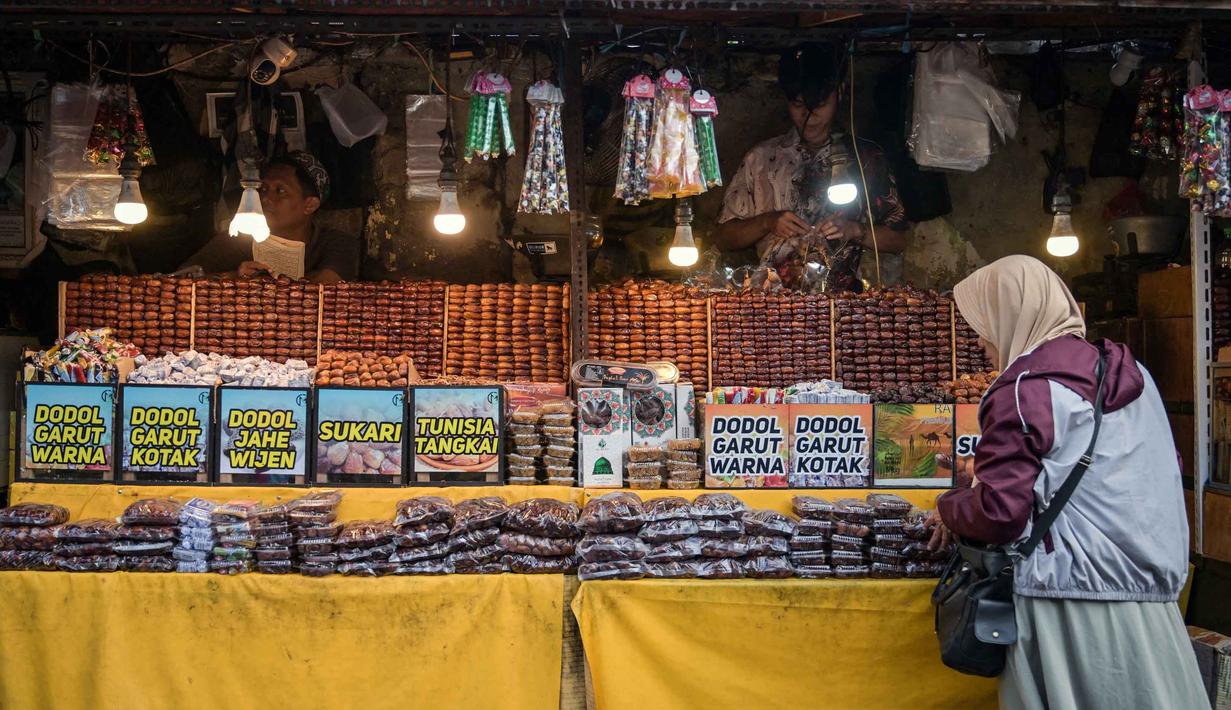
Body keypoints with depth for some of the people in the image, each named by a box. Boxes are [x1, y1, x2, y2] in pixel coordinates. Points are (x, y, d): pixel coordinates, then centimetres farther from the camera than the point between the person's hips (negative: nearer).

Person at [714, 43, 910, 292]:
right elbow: (722, 238, 11)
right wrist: (767, 222, -6)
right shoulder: (762, 158, 12)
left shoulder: (865, 157, 12)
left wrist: (855, 230, -7)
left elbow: (900, 239, 11)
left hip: (844, 297, 0)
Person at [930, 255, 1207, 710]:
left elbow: (999, 513, -17)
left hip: (1073, 600, -7)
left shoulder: (1024, 390, -12)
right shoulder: (1130, 373, 9)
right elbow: (1164, 468, 18)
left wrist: (949, 510, 4)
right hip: (1154, 596, 7)